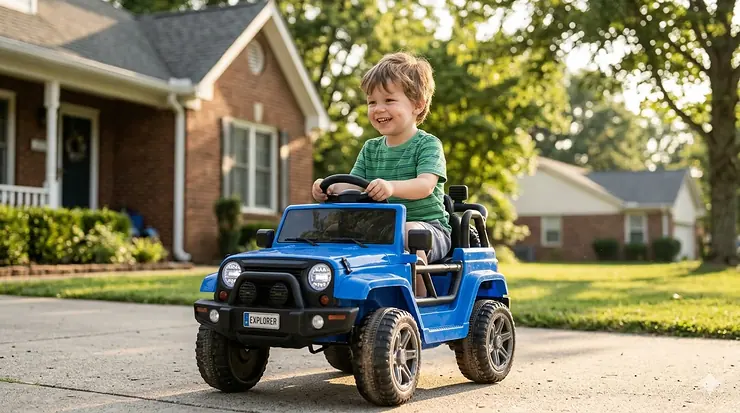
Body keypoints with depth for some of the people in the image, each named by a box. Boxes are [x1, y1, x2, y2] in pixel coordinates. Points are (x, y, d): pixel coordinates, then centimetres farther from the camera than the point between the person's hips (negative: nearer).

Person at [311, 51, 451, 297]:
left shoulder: (428, 145, -4)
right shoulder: (371, 149, 15)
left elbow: (426, 185, -21)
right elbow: (352, 185, 7)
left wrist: (391, 187, -41)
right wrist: (330, 188, -17)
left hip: (426, 225, -5)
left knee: (408, 233, -36)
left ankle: (419, 301, -21)